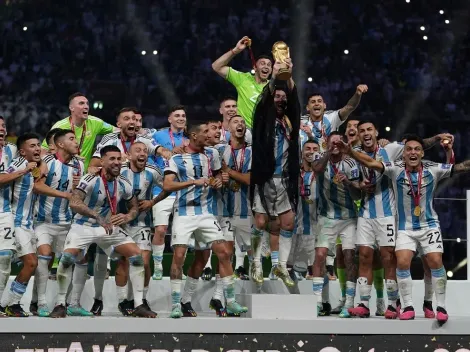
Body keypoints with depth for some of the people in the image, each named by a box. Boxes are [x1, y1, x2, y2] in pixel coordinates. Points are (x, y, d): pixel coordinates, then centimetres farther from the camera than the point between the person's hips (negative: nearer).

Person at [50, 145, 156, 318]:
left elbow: (134, 206, 13)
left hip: (110, 227, 5)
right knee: (67, 257, -25)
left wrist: (128, 217, -11)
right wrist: (97, 217, -45)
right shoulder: (91, 179, -21)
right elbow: (74, 203, -34)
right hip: (84, 225, -5)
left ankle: (139, 305, 0)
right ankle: (60, 304, -8)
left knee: (136, 255, -7)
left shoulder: (123, 184, -3)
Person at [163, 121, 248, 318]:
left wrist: (219, 182, 1)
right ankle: (176, 305, 0)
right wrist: (194, 182, -23)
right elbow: (167, 186, -14)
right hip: (183, 214, -4)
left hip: (206, 213, 4)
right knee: (178, 256, -8)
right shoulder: (176, 159, -3)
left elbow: (217, 176, 26)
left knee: (223, 253, -4)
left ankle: (230, 301, 4)